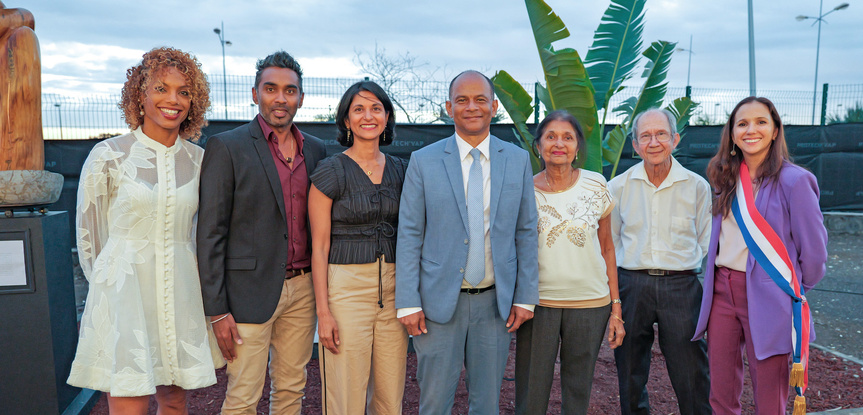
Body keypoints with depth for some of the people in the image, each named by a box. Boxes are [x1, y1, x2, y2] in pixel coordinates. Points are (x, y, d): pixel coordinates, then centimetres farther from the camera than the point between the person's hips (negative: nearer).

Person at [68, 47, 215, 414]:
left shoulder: (198, 159, 5)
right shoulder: (108, 156, -5)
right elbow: (88, 230, 5)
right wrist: (107, 284, 12)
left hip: (180, 293, 3)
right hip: (124, 292, -3)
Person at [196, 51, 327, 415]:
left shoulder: (315, 149, 9)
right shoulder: (226, 147, -6)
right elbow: (210, 233, -8)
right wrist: (217, 310, -11)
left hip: (302, 288, 5)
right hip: (251, 292, -4)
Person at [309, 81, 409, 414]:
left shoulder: (401, 170, 9)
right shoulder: (330, 171, -4)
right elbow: (319, 246, -5)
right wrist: (323, 312, -10)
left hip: (393, 289, 4)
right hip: (346, 288, -4)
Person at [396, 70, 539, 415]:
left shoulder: (518, 160, 3)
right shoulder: (423, 161, -2)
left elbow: (526, 231, 5)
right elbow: (409, 235, -3)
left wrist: (525, 296, 2)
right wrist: (408, 302, -8)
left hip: (496, 301, 2)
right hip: (439, 300, -2)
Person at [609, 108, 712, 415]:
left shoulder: (697, 186, 3)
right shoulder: (618, 187, 4)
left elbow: (706, 241, 10)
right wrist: (615, 282, 5)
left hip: (681, 286, -1)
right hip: (630, 284, 1)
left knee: (691, 375, 2)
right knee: (630, 375, 11)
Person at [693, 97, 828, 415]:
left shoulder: (794, 180, -11)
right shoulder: (727, 179, 8)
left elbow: (814, 249, -6)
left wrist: (795, 290, 6)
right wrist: (718, 279, 11)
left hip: (768, 297, -5)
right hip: (722, 290, 5)